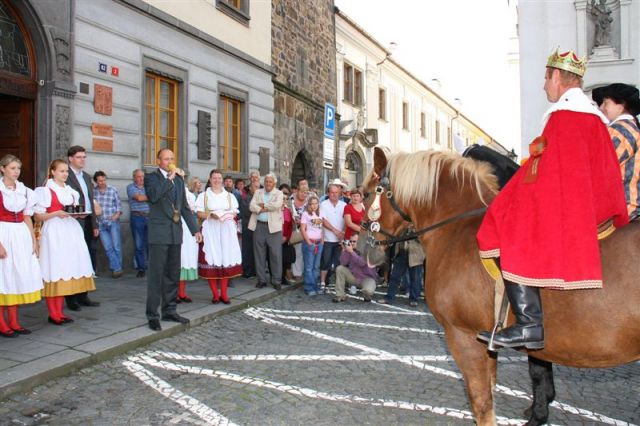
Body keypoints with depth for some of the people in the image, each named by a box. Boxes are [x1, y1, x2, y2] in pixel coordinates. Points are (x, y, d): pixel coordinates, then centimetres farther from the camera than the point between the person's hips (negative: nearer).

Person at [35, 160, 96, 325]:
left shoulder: (70, 191, 15)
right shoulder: (46, 190, -3)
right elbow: (38, 216, -5)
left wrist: (79, 212, 1)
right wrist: (56, 213, -19)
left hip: (70, 231, 6)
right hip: (54, 232, -6)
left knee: (65, 269, 6)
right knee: (54, 270, -6)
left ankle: (59, 312, 13)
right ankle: (53, 314, 1)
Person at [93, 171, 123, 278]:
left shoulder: (113, 190, 4)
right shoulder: (92, 192, 2)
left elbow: (119, 205, 7)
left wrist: (116, 215, -6)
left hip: (113, 222, -1)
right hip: (101, 224, 1)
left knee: (116, 246, -4)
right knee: (108, 248, -1)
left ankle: (116, 268, 7)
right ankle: (117, 269, 3)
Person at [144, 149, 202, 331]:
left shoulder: (179, 179, 15)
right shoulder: (151, 177, -2)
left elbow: (184, 206, 17)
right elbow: (153, 196, -23)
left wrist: (195, 229, 12)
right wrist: (169, 178, -16)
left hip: (175, 232, 6)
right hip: (159, 232, -6)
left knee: (173, 274, 11)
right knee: (156, 275, -4)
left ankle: (169, 311, 21)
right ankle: (152, 315, 3)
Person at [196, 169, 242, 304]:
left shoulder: (229, 196, 15)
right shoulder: (204, 195, 7)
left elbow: (235, 212, 12)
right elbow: (199, 213, 1)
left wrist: (229, 215, -9)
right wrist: (210, 215, -15)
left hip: (226, 229, 2)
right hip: (210, 230, -2)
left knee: (226, 259, -1)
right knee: (211, 260, -7)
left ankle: (224, 294, 6)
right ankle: (215, 294, 1)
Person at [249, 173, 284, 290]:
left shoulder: (279, 193, 5)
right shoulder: (258, 192, 14)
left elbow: (277, 205, -15)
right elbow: (251, 206, 0)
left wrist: (263, 205, -5)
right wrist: (263, 209, -13)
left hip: (273, 227, -3)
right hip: (259, 226, 3)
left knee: (275, 254, -2)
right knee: (259, 254, 7)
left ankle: (276, 281, 7)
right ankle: (261, 279, 16)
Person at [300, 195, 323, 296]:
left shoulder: (319, 214, 13)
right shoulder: (305, 214, -2)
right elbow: (302, 229, -6)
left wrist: (322, 240, 6)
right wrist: (308, 242, -11)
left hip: (319, 243, 5)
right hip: (309, 243, -5)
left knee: (316, 266, 9)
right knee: (309, 267, -2)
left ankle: (315, 286, 16)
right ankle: (309, 288, 2)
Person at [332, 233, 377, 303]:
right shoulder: (350, 248, -3)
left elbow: (362, 263, -32)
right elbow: (343, 263, -11)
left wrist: (351, 251, -34)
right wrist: (346, 250, -21)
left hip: (367, 278, -5)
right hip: (354, 277, 5)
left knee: (368, 291, -35)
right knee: (340, 268, -13)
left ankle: (367, 295, 8)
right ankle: (340, 296, -5)